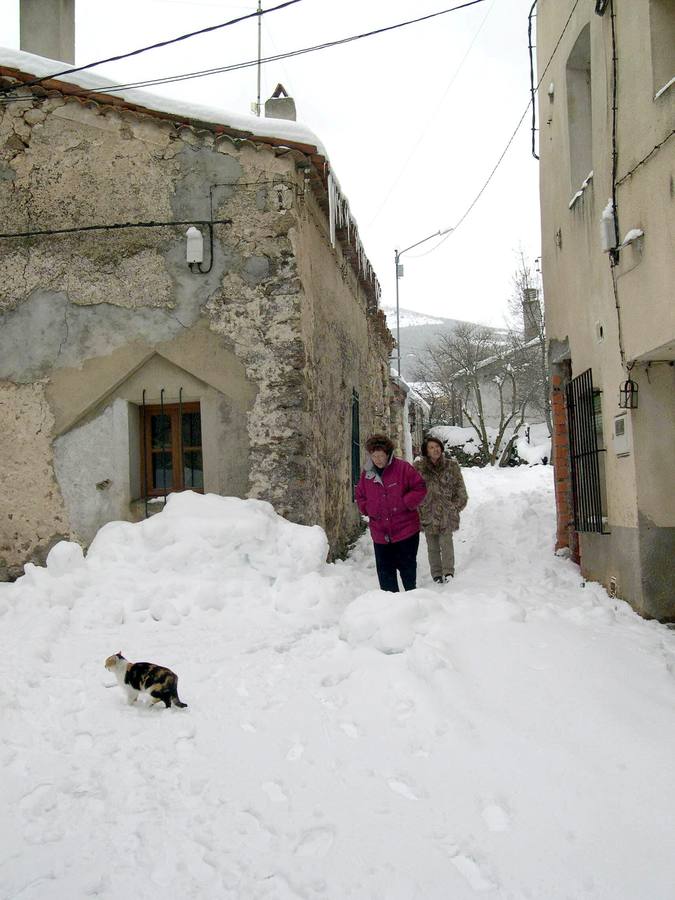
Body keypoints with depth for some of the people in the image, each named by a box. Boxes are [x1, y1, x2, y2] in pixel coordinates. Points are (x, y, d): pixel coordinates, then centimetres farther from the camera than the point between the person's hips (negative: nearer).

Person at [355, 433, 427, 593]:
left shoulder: (402, 467, -9)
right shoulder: (367, 473, 4)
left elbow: (420, 488, -6)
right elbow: (359, 496, 17)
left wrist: (404, 503, -14)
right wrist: (368, 509, 1)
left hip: (405, 530, -3)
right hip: (380, 533, 3)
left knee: (408, 568, 9)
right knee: (384, 571, 7)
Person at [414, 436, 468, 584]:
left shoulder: (452, 466, 1)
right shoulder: (418, 467, -2)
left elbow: (460, 488, 8)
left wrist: (455, 506, 5)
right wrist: (418, 508, 4)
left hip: (446, 513, -1)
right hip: (427, 514, 1)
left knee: (446, 542, -8)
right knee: (432, 546, 8)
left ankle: (448, 572, 8)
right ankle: (437, 574, 20)